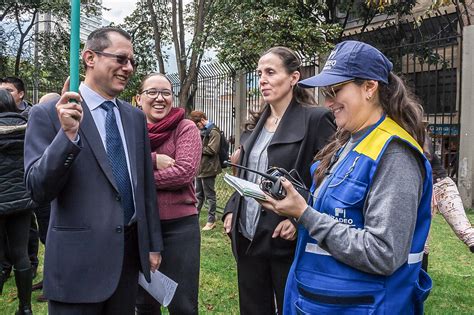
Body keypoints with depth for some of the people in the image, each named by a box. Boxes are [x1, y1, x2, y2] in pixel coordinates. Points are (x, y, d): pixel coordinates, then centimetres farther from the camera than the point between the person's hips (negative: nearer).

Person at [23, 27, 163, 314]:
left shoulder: (136, 117, 8)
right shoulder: (49, 114, -8)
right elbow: (38, 190, -12)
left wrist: (153, 244, 13)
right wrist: (67, 134, -25)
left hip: (131, 252, 5)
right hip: (80, 258, -5)